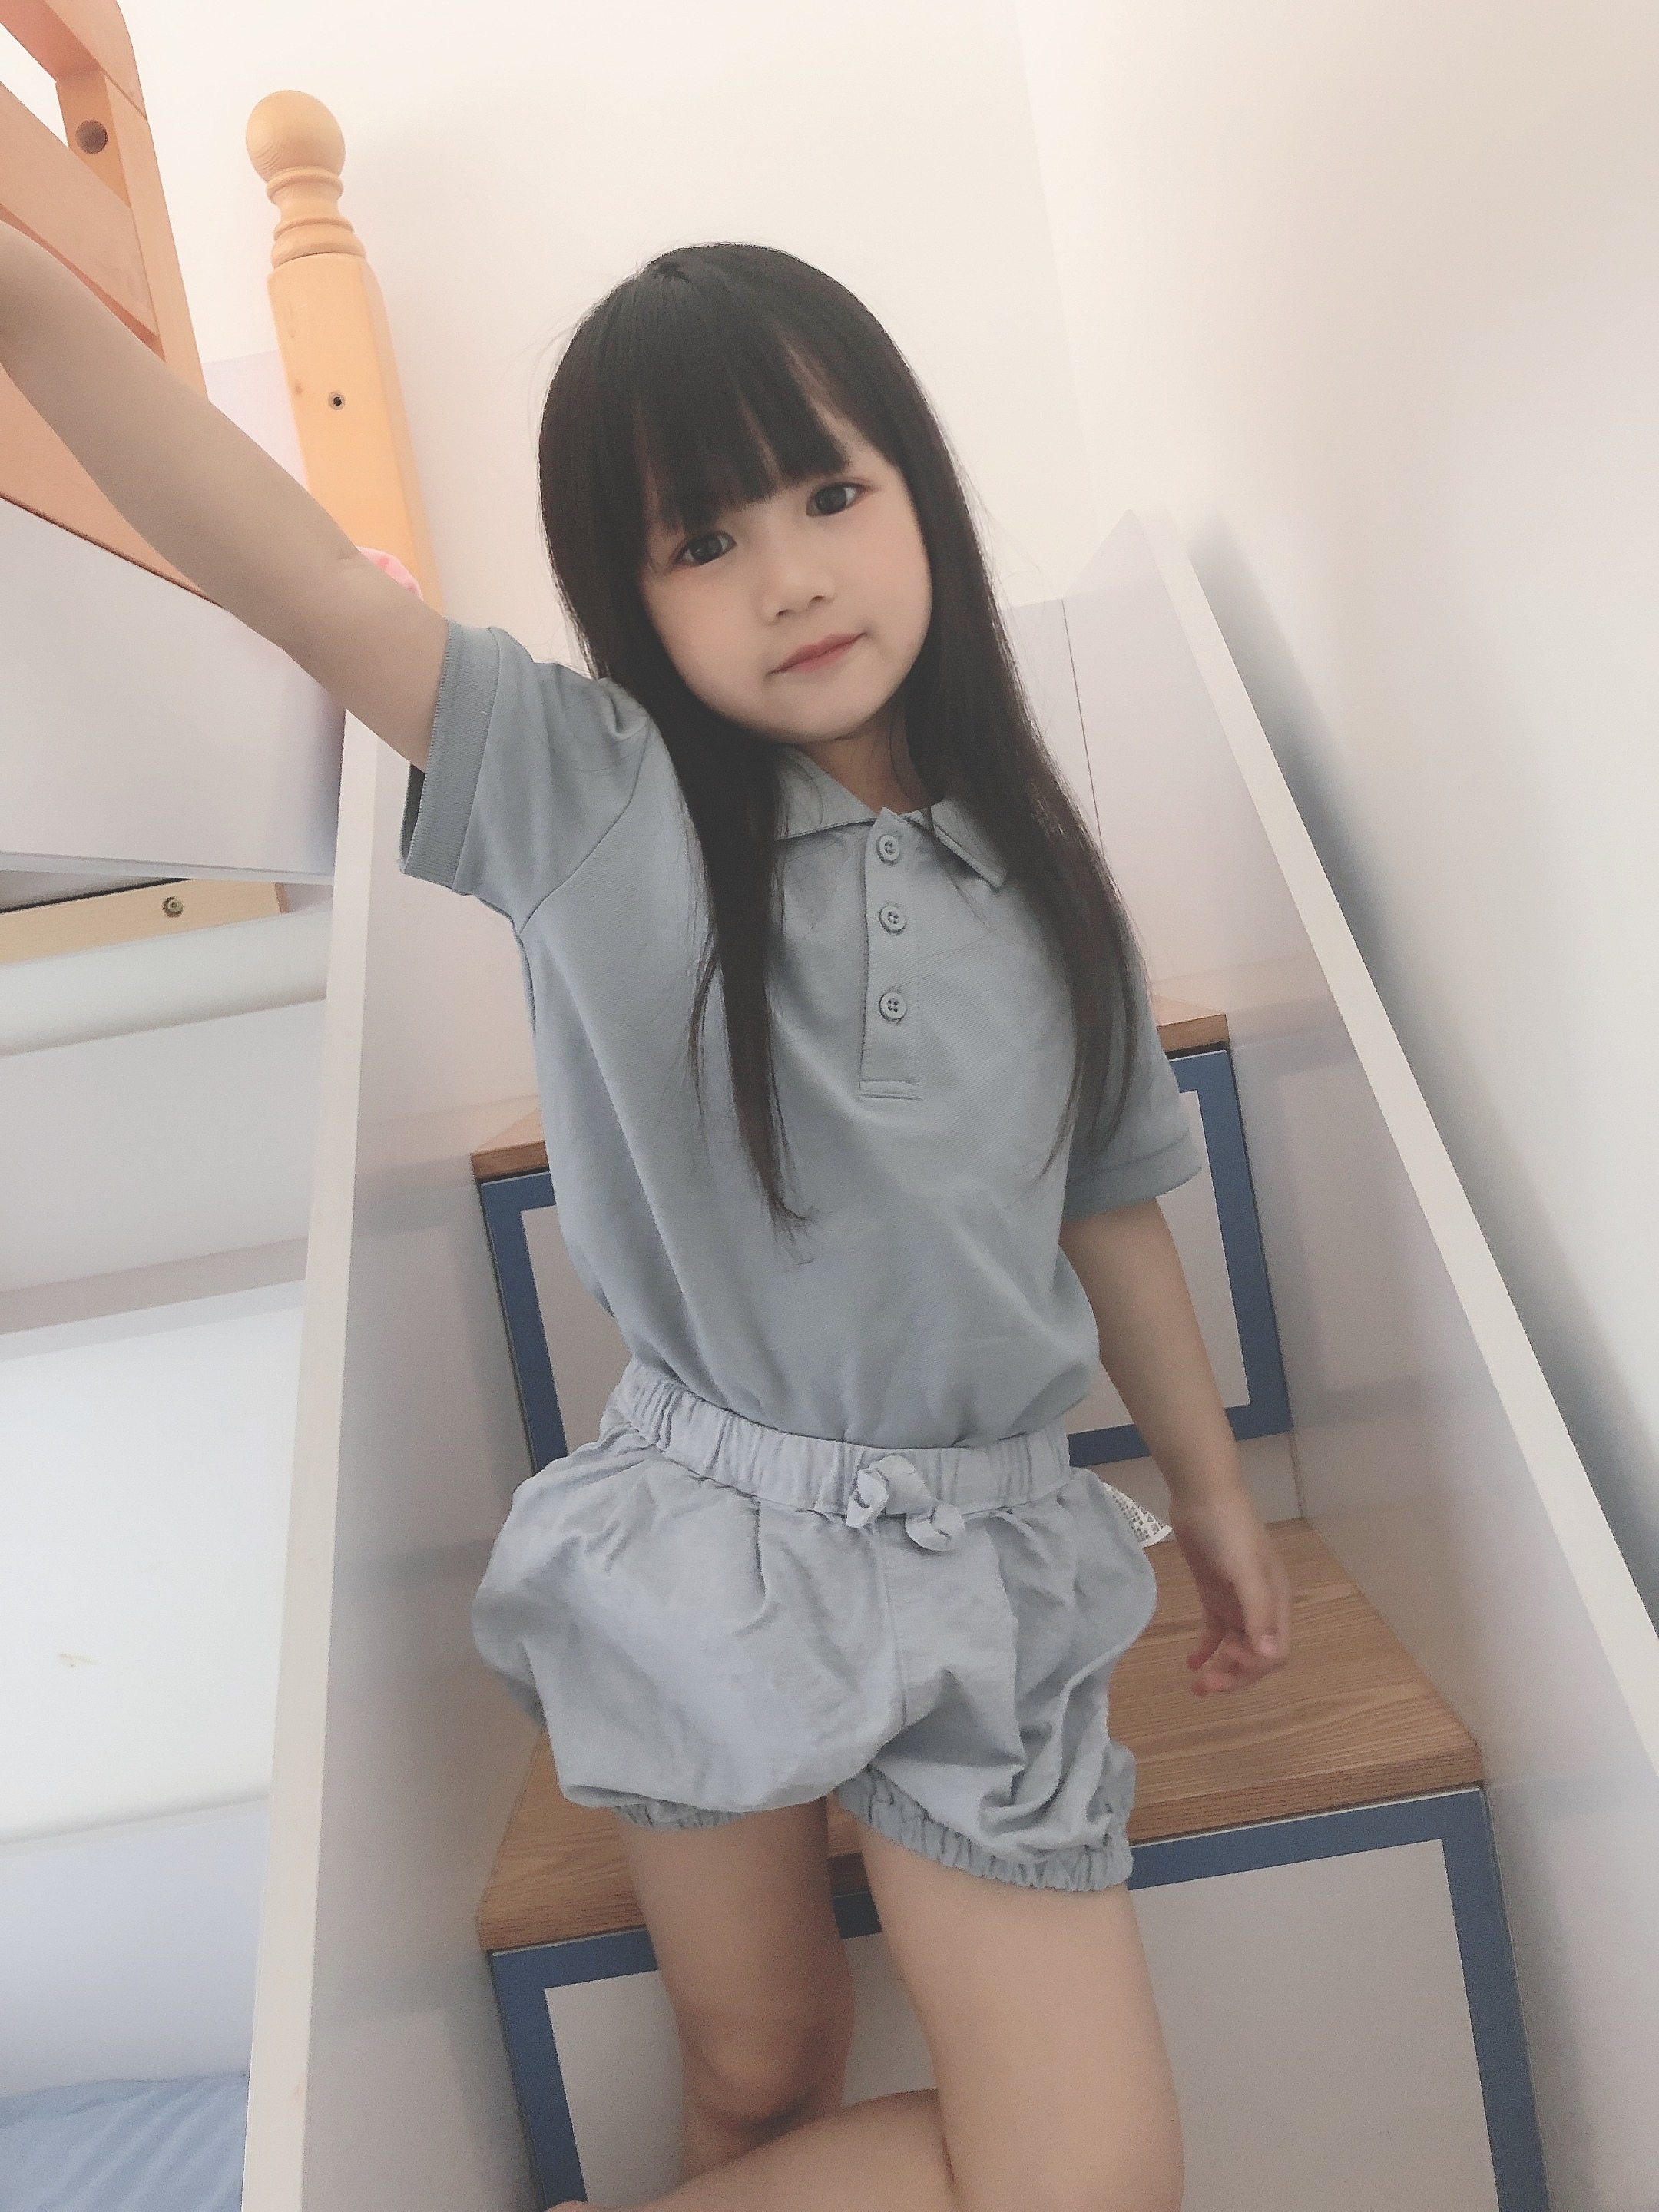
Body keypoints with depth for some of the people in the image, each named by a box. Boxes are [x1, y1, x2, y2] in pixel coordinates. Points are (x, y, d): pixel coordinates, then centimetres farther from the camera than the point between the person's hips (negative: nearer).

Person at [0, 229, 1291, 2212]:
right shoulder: (594, 805, -8)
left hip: (981, 1563, 3)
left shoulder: (1030, 872, 1)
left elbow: (1109, 1204, 10)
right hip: (704, 1544, -2)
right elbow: (311, 586, -22)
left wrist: (1212, 1488, 19)